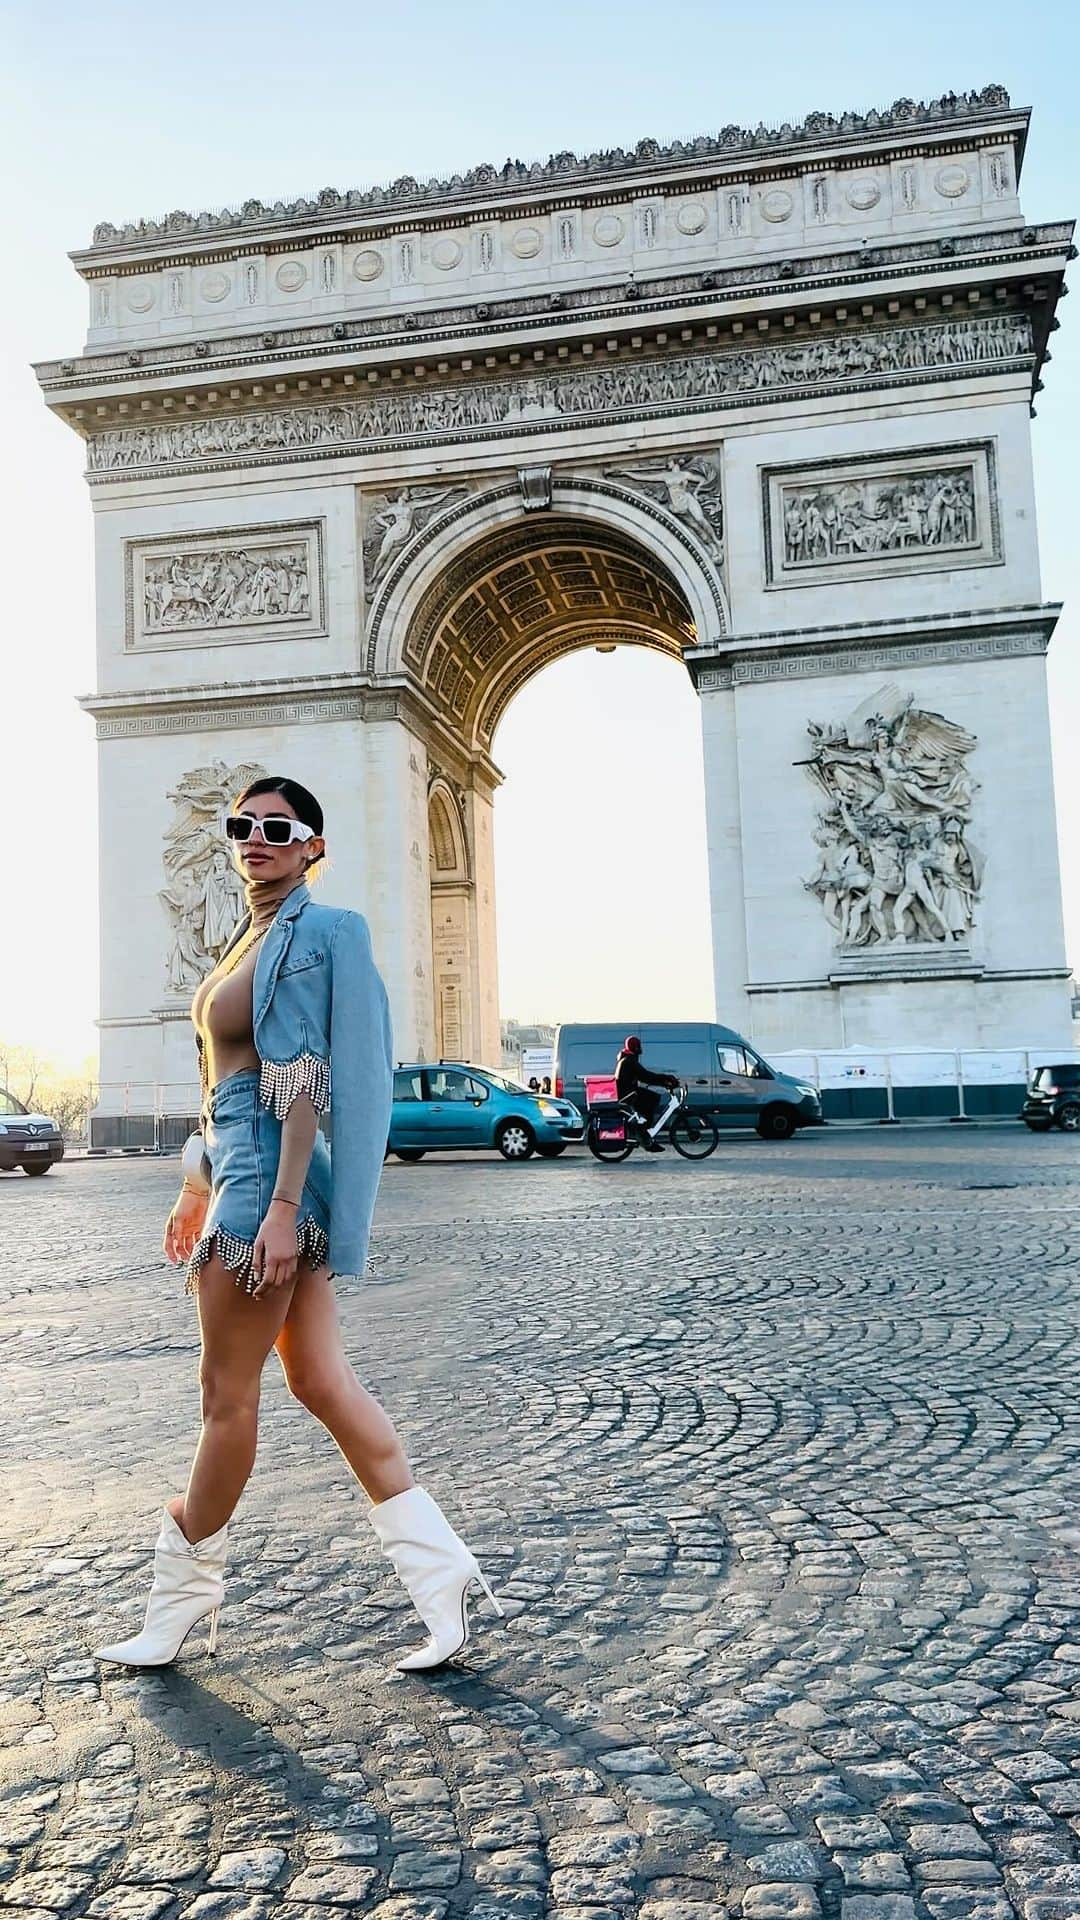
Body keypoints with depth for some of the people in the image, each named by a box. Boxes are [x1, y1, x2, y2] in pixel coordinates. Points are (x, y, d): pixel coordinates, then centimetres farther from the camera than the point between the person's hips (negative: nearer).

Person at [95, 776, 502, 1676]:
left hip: (271, 1176, -10)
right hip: (240, 1171, 10)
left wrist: (282, 1206, -21)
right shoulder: (250, 935, 16)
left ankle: (180, 1605, 22)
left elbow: (304, 1082, -18)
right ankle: (440, 1569, 15)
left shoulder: (314, 932, -11)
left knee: (228, 1396, 5)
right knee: (324, 1381, 10)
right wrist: (198, 1185, 23)